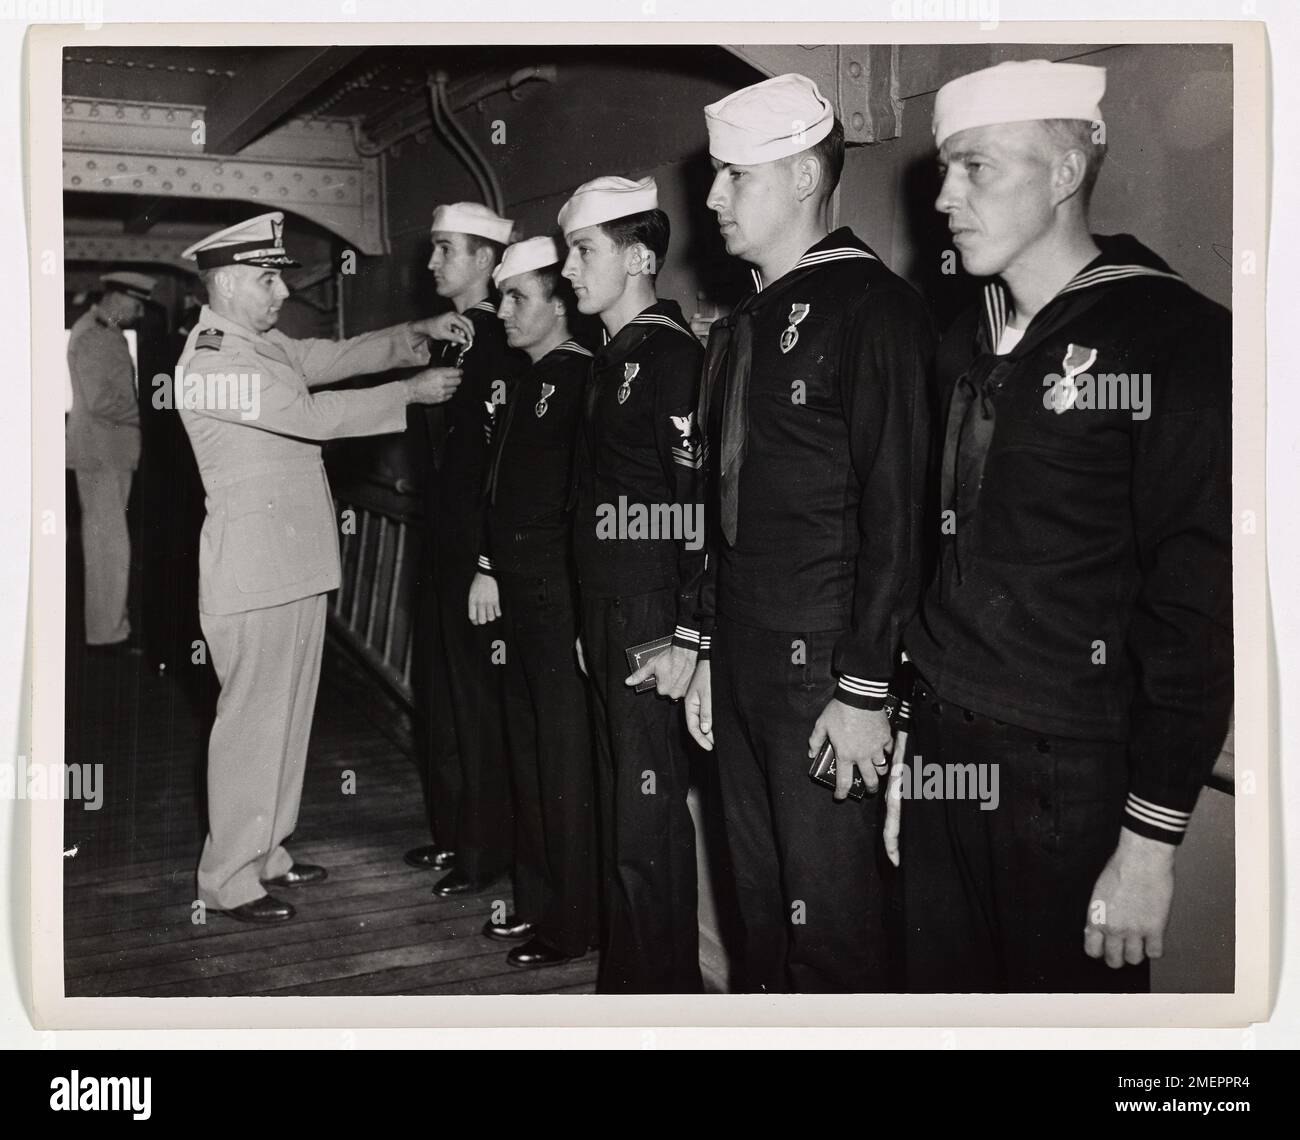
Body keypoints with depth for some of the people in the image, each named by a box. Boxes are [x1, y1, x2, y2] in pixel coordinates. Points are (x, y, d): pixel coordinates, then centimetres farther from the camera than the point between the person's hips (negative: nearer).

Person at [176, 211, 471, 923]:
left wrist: (417, 334, -3)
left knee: (287, 713, 16)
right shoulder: (209, 362, -16)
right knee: (252, 719, -1)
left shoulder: (264, 345, 13)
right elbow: (311, 416, -21)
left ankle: (265, 853, 29)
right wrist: (412, 392, -15)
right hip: (252, 569, -9)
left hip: (296, 562, 9)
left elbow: (339, 355, 13)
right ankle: (228, 879, 11)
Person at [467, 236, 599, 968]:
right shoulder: (528, 381, 15)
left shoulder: (582, 378, -12)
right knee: (529, 747, 15)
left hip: (563, 592, -9)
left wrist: (584, 602, -19)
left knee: (567, 754, -1)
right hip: (518, 590, 9)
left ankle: (575, 921, 11)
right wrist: (489, 568, 14)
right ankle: (539, 898, 28)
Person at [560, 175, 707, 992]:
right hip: (608, 624, 9)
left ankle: (669, 986, 13)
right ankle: (627, 974, 29)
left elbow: (703, 504, -19)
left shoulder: (671, 356, -13)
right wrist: (594, 622, 16)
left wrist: (688, 637, -21)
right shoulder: (615, 359, 15)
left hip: (653, 629, -9)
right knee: (621, 809, 16)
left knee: (649, 820, -1)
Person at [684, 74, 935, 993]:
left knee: (832, 917, 0)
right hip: (742, 666, 8)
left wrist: (865, 687, -17)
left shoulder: (873, 306, -9)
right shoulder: (742, 327, 17)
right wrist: (710, 653, 17)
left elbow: (896, 511, -15)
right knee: (760, 906, 15)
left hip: (823, 671, -8)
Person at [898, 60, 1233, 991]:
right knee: (939, 983, 15)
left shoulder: (1175, 341, -11)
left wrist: (1153, 837, -15)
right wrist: (910, 731, 11)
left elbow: (1198, 610, -14)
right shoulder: (965, 345, 9)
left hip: (1071, 779, -6)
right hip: (941, 751, 6)